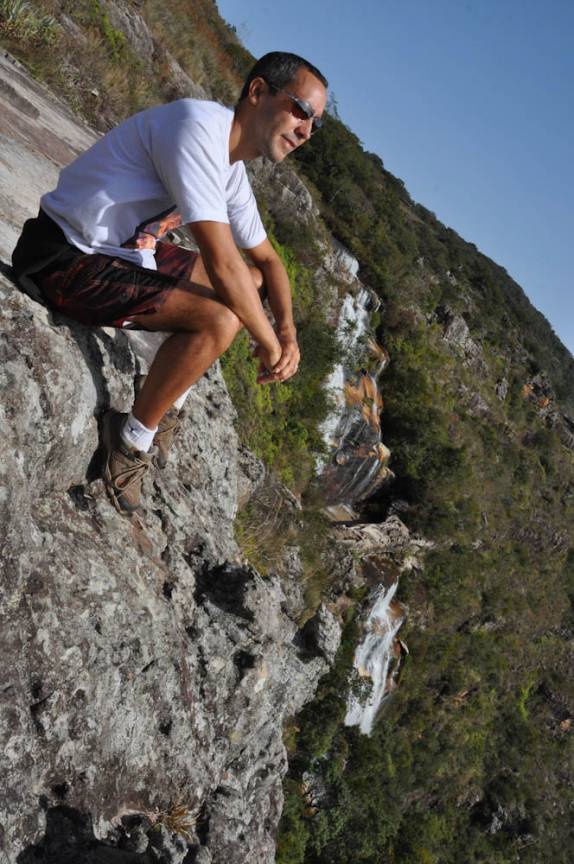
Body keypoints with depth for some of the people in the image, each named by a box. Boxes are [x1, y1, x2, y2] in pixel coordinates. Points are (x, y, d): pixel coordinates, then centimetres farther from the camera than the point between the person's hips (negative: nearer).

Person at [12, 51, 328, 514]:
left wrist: (288, 330, -1)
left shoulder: (233, 171, 6)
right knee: (220, 318, -24)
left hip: (122, 251, 10)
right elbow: (221, 261, -28)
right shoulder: (198, 127, -23)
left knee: (252, 284, 13)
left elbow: (267, 259, 17)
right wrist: (270, 344, -16)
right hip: (65, 258, -10)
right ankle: (131, 437, -6)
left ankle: (168, 404, 12)